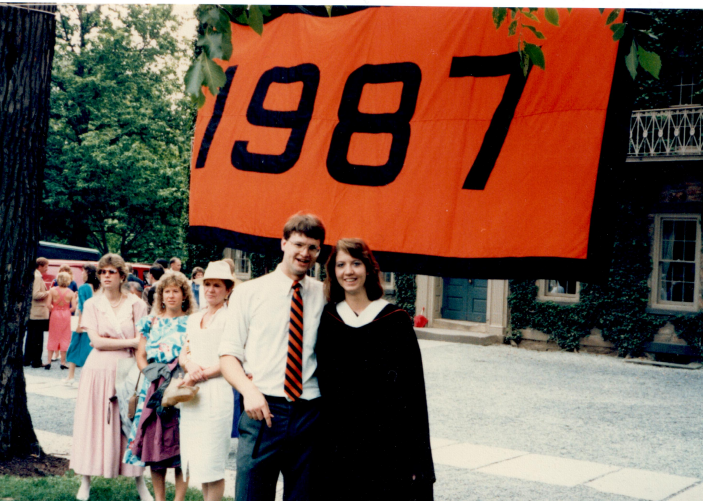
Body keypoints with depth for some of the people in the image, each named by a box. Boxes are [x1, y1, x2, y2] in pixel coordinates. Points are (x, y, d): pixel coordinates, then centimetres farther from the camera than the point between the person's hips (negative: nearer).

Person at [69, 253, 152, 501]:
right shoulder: (92, 305, 4)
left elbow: (142, 345, -2)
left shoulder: (136, 305, 2)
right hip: (99, 370, 1)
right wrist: (130, 342, -10)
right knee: (94, 423, 3)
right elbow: (96, 341, -6)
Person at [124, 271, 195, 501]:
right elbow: (140, 356, 12)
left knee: (181, 442, -5)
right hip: (152, 388, 3)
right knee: (153, 439, 3)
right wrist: (151, 373, -5)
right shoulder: (150, 321, 12)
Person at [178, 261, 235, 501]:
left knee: (212, 463, -4)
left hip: (216, 391, -7)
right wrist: (189, 364, -5)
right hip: (191, 392, 7)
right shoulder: (194, 319, 17)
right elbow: (184, 353, 17)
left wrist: (202, 374, -14)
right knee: (196, 459, 9)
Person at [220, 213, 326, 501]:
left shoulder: (325, 296, 8)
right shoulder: (248, 293, 5)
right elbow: (228, 355, 2)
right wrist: (248, 389, -16)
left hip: (310, 413, 2)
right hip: (263, 411, -1)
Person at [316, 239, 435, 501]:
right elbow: (323, 382, 10)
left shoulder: (395, 320, -3)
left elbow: (414, 389, -3)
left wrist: (416, 456, -7)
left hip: (388, 442, -2)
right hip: (340, 444, 2)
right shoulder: (326, 319, 6)